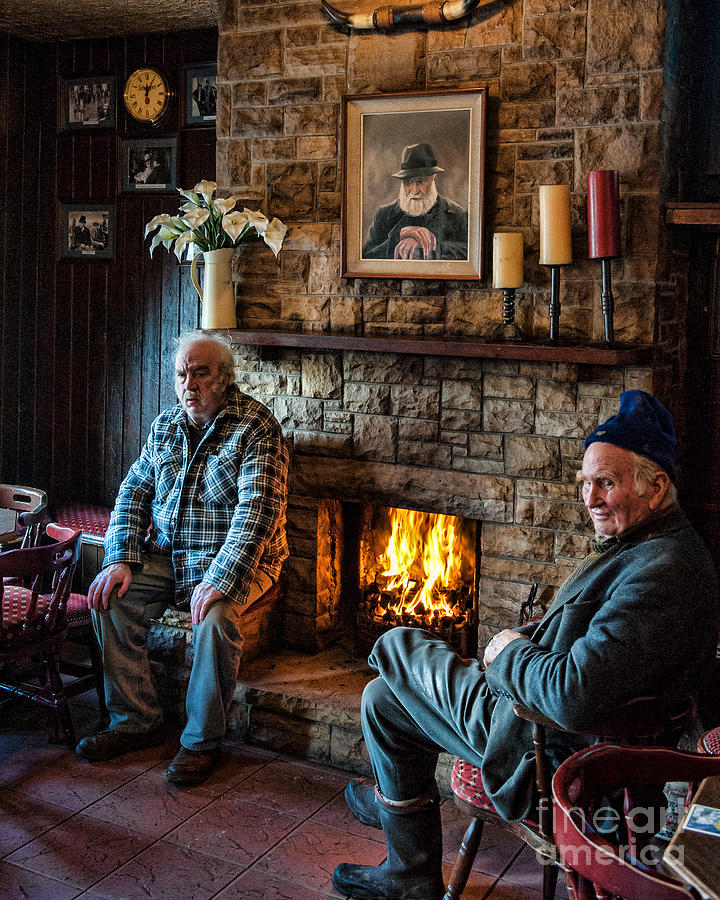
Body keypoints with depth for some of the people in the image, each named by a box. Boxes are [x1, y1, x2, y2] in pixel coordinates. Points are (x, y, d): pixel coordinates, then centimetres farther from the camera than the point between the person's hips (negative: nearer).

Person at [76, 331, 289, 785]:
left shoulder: (257, 427, -13)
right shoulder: (166, 424, 9)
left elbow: (258, 508, -23)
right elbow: (134, 491, 10)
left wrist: (219, 580, -33)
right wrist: (121, 559, -6)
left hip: (234, 560, -6)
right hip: (167, 555, 6)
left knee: (216, 616, -33)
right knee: (110, 596, -15)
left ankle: (203, 741, -13)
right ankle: (137, 721, -2)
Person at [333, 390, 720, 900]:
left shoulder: (663, 571, -30)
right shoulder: (641, 544, 6)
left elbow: (576, 699, -38)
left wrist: (511, 653, -18)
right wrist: (529, 640, 4)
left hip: (554, 753, -11)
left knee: (394, 646, 4)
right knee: (382, 697, 19)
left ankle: (393, 799, 32)